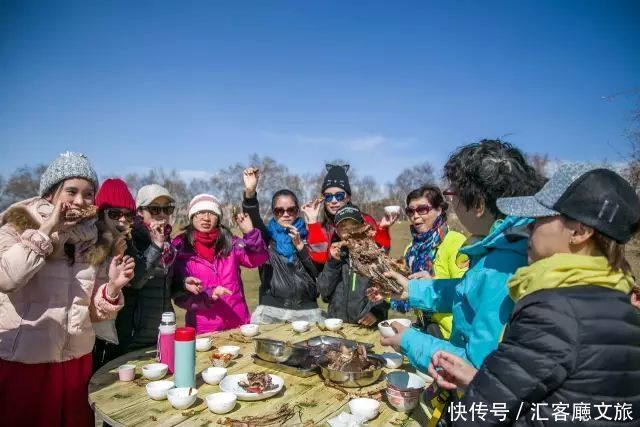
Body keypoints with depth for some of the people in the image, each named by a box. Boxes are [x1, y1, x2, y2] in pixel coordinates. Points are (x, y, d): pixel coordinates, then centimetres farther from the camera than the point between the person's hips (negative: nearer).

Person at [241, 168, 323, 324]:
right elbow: (253, 220, -14)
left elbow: (318, 271, 0)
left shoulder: (307, 236, 9)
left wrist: (300, 245, -10)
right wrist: (250, 192, -31)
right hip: (271, 308, 0)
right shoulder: (267, 236, 7)